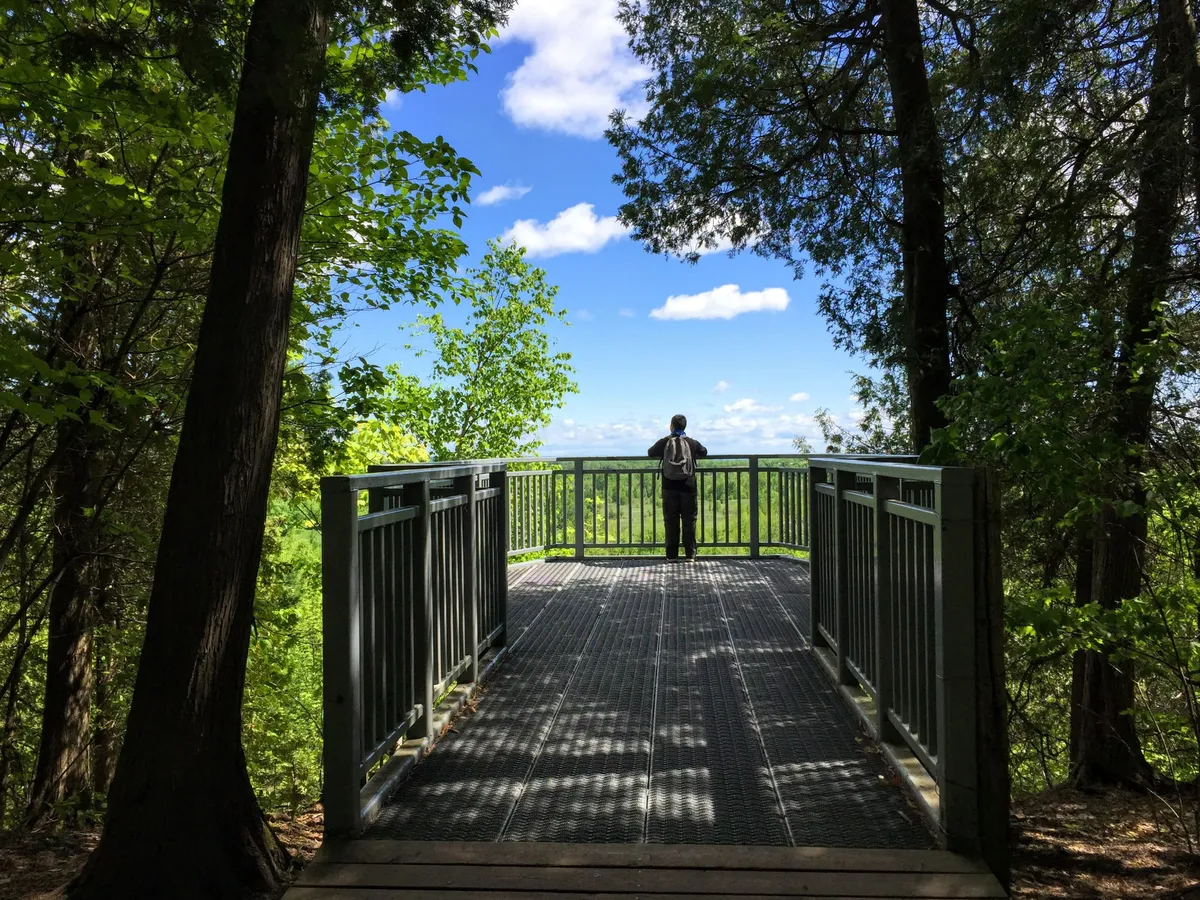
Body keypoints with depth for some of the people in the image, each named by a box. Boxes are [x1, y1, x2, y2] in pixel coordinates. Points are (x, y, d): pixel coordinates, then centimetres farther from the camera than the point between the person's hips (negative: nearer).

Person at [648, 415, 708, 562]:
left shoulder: (664, 442, -2)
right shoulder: (692, 443, 0)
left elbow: (651, 453, 14)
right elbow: (704, 453, 19)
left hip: (669, 487, 0)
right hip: (688, 486, 0)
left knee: (671, 520, 6)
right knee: (689, 519, 5)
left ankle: (672, 554, 7)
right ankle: (690, 554, 4)